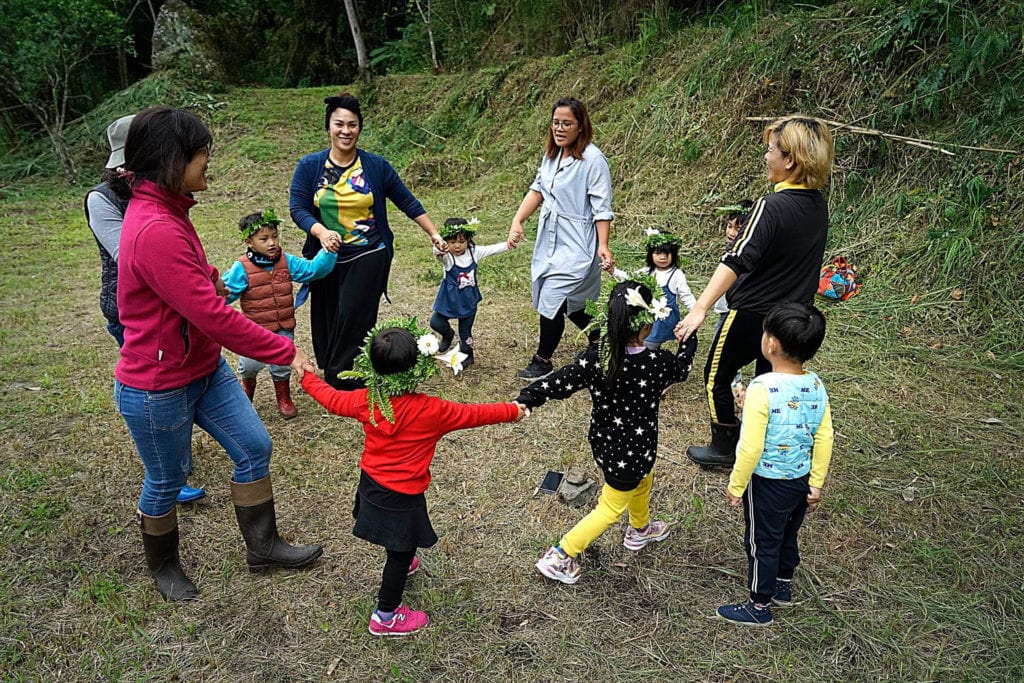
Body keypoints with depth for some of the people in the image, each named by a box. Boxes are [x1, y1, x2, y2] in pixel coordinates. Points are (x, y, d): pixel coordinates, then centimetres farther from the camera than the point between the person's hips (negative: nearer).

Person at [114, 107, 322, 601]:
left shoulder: (164, 210, 0)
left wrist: (208, 277, 32)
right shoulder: (156, 231, -31)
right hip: (158, 389, -9)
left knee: (254, 449, 12)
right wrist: (286, 351, -24)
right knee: (166, 480, 13)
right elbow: (214, 318, -31)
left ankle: (262, 546, 31)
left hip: (204, 369, 9)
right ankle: (163, 566, 41)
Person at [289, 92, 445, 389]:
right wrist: (321, 232, -25)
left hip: (367, 257, -2)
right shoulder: (309, 166, -2)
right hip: (326, 259, 2)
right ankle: (328, 373, 27)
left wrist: (434, 234, 0)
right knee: (327, 323, 9)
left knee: (353, 321, -9)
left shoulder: (376, 166, -3)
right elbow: (298, 208, -6)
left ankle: (342, 381, 4)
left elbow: (408, 202, 4)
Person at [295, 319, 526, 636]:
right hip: (401, 497, -6)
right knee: (401, 552, 12)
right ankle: (386, 616, 26)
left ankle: (400, 563, 62)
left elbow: (332, 399, 5)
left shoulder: (365, 401, -12)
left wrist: (308, 377, 24)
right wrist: (511, 411, 1)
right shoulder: (432, 411, -25)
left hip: (370, 484, 6)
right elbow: (473, 414, -14)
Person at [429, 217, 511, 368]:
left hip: (469, 299, 1)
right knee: (436, 322, 4)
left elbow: (493, 249, -8)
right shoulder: (447, 256, -22)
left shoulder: (474, 252, -10)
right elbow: (437, 253, -44)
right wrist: (438, 250, -69)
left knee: (465, 331, 11)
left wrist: (509, 244, -24)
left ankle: (467, 355, 35)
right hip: (449, 298, -1)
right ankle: (448, 334, 39)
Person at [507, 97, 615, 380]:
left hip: (576, 245, -8)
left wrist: (603, 246, -21)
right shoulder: (551, 155, 7)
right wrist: (517, 221, -1)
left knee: (552, 300, -6)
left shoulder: (593, 160, -15)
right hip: (549, 240, 8)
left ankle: (543, 361, 13)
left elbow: (602, 208, -15)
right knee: (570, 303, 16)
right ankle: (600, 341, 39)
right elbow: (538, 190, 11)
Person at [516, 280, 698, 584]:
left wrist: (524, 400, -20)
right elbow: (682, 367, -1)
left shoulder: (596, 356, -21)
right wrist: (690, 333, 15)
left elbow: (559, 383, -25)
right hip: (631, 451, -5)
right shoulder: (657, 362, -24)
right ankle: (559, 557, 15)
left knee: (643, 481, 33)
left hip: (603, 439, 5)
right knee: (611, 509, 15)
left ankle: (640, 529, 59)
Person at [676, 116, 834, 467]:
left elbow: (735, 261, -32)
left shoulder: (772, 207, -25)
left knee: (717, 376, 12)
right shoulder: (818, 205, -1)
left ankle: (725, 447, 22)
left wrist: (700, 308, -35)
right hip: (793, 316, 8)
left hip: (752, 315, -7)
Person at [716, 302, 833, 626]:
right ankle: (783, 586, 48)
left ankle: (760, 606, 31)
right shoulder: (816, 386, -9)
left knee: (762, 542, 13)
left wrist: (736, 485, -11)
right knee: (788, 536, 27)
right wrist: (816, 482, 9)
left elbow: (751, 448, -25)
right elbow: (824, 439, -2)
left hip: (767, 483, -6)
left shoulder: (762, 388, -29)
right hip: (801, 480, 6)